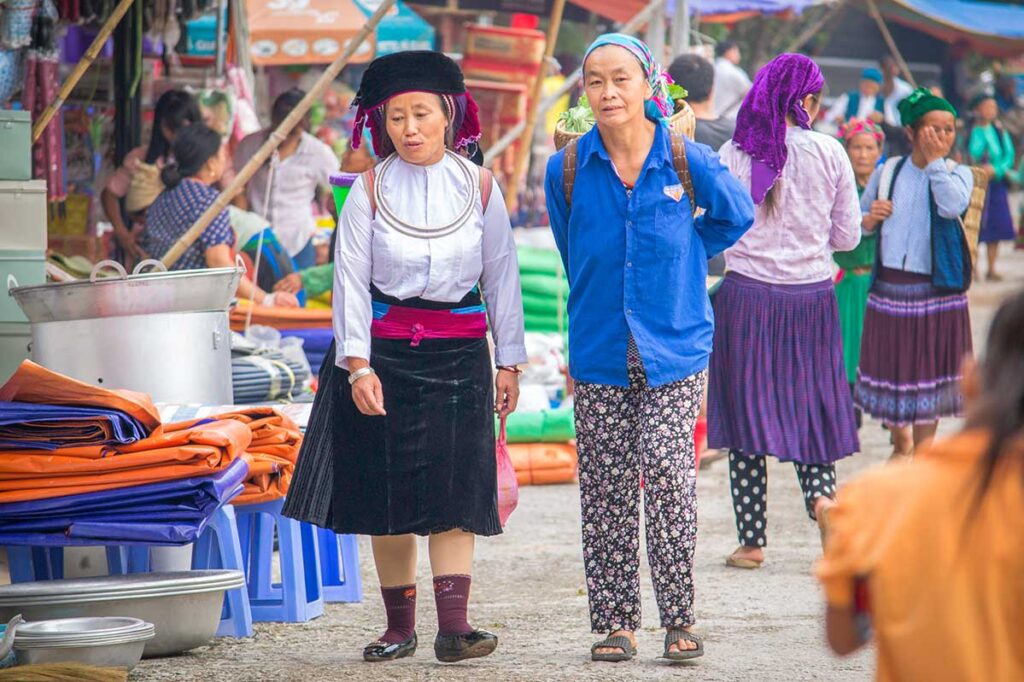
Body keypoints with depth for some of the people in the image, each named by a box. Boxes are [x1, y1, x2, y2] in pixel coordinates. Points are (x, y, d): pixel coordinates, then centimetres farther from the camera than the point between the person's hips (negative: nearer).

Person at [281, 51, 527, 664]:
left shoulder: (479, 187, 3)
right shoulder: (370, 192, 0)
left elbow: (502, 277, 7)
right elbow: (351, 281, -3)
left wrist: (509, 361, 6)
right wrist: (358, 365, -12)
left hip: (458, 355, 0)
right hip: (384, 351, 0)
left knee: (454, 488, -7)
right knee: (386, 493, 2)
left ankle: (454, 625, -13)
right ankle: (400, 627, 9)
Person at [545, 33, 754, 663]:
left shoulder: (687, 161, -6)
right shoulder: (567, 169, -1)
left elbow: (737, 215, 13)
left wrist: (681, 256, 8)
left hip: (674, 348, -2)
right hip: (599, 351, 2)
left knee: (667, 470, -12)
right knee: (606, 490, 4)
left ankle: (680, 620, -2)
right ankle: (616, 622, 12)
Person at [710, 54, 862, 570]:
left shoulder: (734, 155, -4)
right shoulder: (828, 152, -2)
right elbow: (848, 236, 4)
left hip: (745, 294, 0)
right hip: (811, 294, 1)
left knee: (747, 409, 5)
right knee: (809, 402, 15)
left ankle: (752, 541, 6)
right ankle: (821, 493, -11)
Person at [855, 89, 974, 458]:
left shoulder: (957, 174, 1)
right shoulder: (888, 172, 5)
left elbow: (952, 205, -22)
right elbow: (855, 221, 11)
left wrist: (934, 160, -16)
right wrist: (870, 219, -11)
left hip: (936, 292, -2)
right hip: (888, 286, 2)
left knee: (928, 371, 3)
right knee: (889, 368, 10)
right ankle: (900, 441, 33)